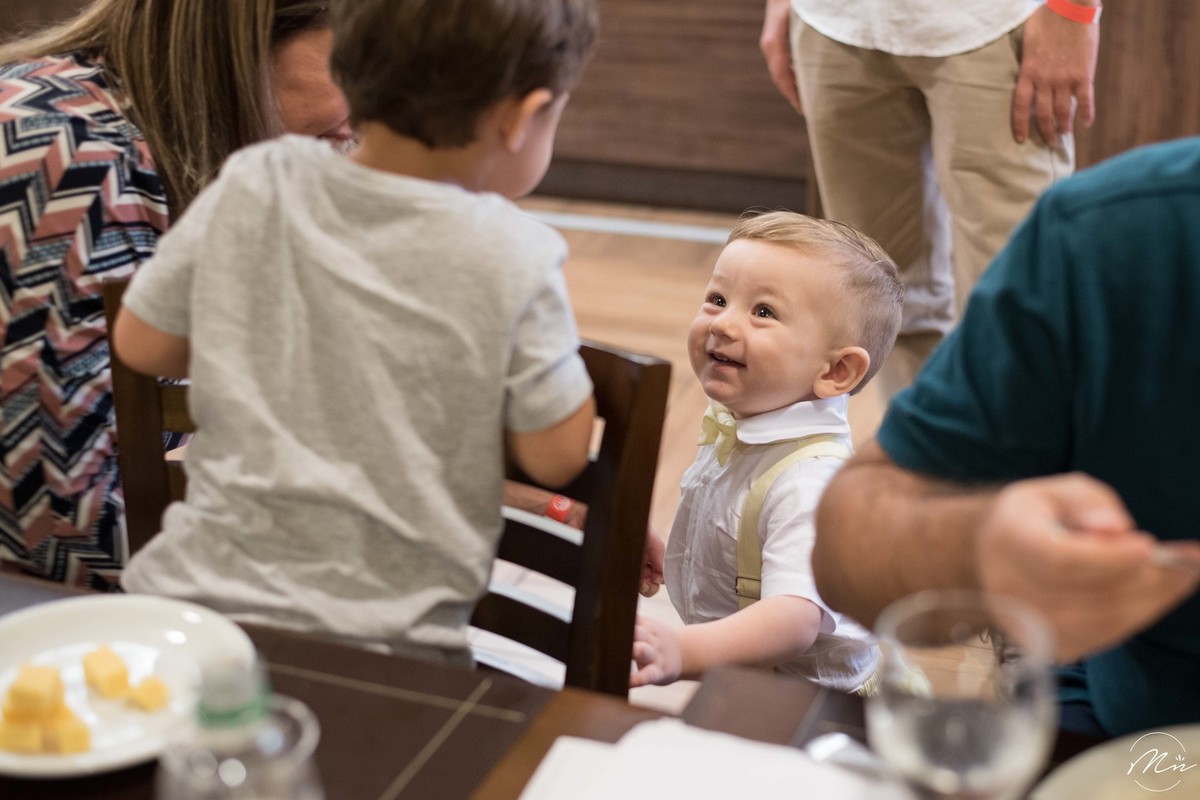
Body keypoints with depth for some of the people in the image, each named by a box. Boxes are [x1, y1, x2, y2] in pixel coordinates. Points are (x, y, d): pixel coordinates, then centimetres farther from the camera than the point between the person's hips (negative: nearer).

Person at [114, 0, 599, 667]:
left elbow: (141, 344, 6)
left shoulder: (254, 187, -5)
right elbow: (556, 457, -6)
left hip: (200, 589, 4)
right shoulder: (512, 258, -15)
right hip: (388, 640, -3)